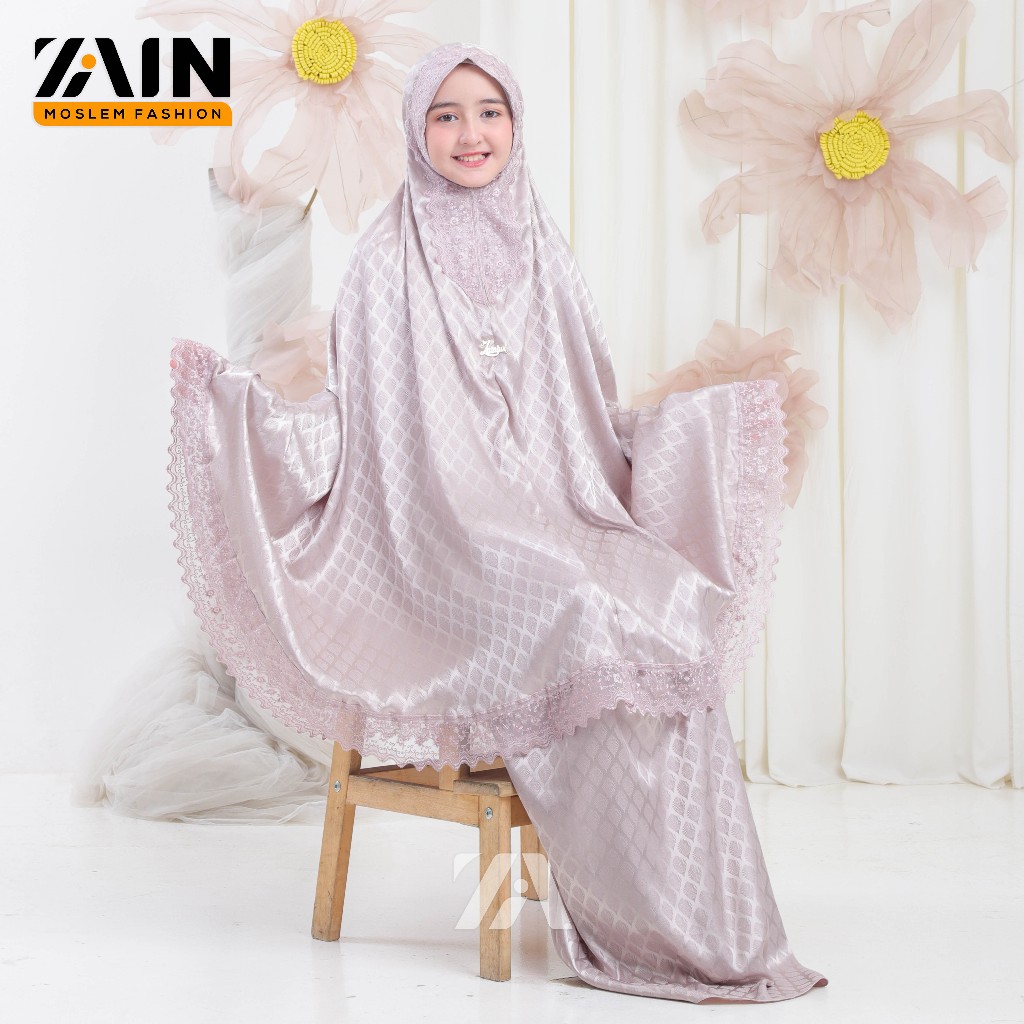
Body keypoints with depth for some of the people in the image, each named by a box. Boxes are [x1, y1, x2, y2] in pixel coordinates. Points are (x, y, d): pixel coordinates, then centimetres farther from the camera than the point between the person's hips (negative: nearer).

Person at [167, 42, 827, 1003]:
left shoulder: (543, 260, 17)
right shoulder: (386, 264, 5)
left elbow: (596, 429, 20)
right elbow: (347, 424, 2)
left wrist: (719, 417, 16)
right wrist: (228, 395, -11)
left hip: (560, 528, 4)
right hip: (439, 548, -4)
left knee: (675, 624, -28)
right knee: (598, 634, -32)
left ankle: (710, 926, -22)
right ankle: (638, 928, -20)